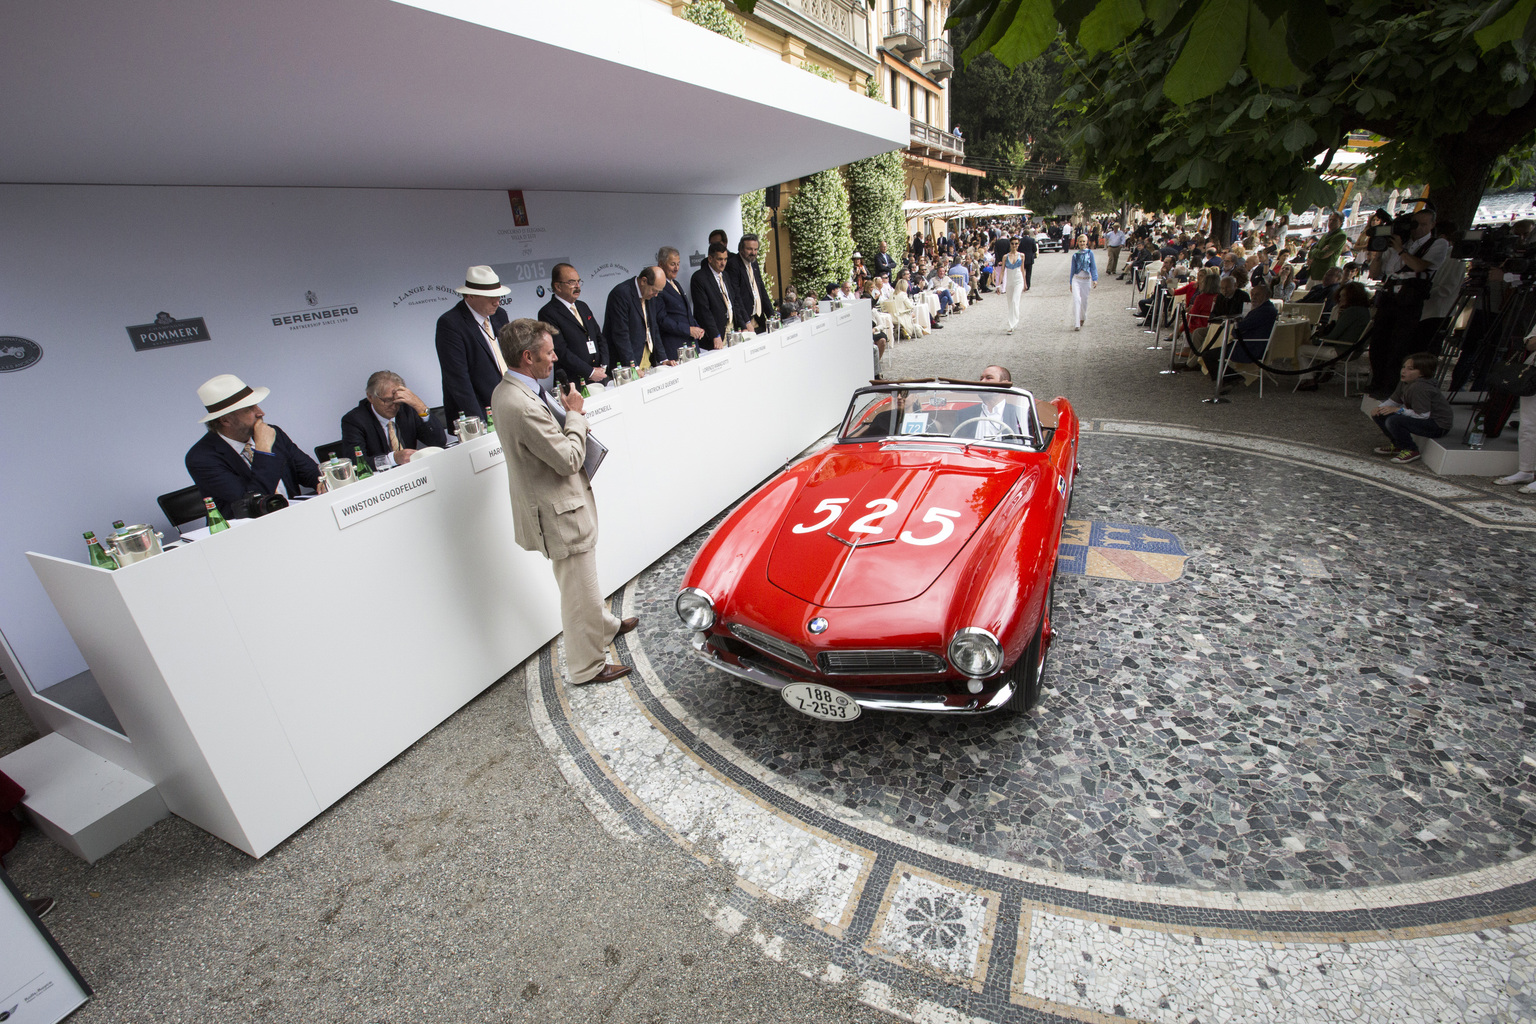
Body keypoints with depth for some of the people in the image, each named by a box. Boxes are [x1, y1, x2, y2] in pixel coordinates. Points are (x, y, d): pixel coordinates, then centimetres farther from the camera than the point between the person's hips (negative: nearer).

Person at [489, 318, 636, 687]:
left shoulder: (507, 392, 2)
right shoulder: (523, 406, -30)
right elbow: (569, 459, -25)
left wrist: (564, 411, -2)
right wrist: (575, 414, -13)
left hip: (556, 504, 10)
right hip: (560, 512, -10)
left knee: (584, 577, 29)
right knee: (578, 589, 7)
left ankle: (603, 625, 52)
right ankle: (587, 666, 25)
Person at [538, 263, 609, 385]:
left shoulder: (583, 306, 18)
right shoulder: (548, 313, -7)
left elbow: (599, 337, 19)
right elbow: (560, 350, -14)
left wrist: (603, 366, 2)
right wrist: (590, 372, -15)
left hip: (600, 377, 7)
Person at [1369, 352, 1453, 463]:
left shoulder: (1419, 388, -28)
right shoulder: (1404, 382, 1)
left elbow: (1423, 415, -29)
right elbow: (1393, 401, 12)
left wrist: (1398, 410, -26)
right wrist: (1380, 408, -7)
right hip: (1425, 421, 10)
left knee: (1393, 421, -32)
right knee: (1379, 415, 5)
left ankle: (1411, 451, -10)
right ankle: (1397, 444, 18)